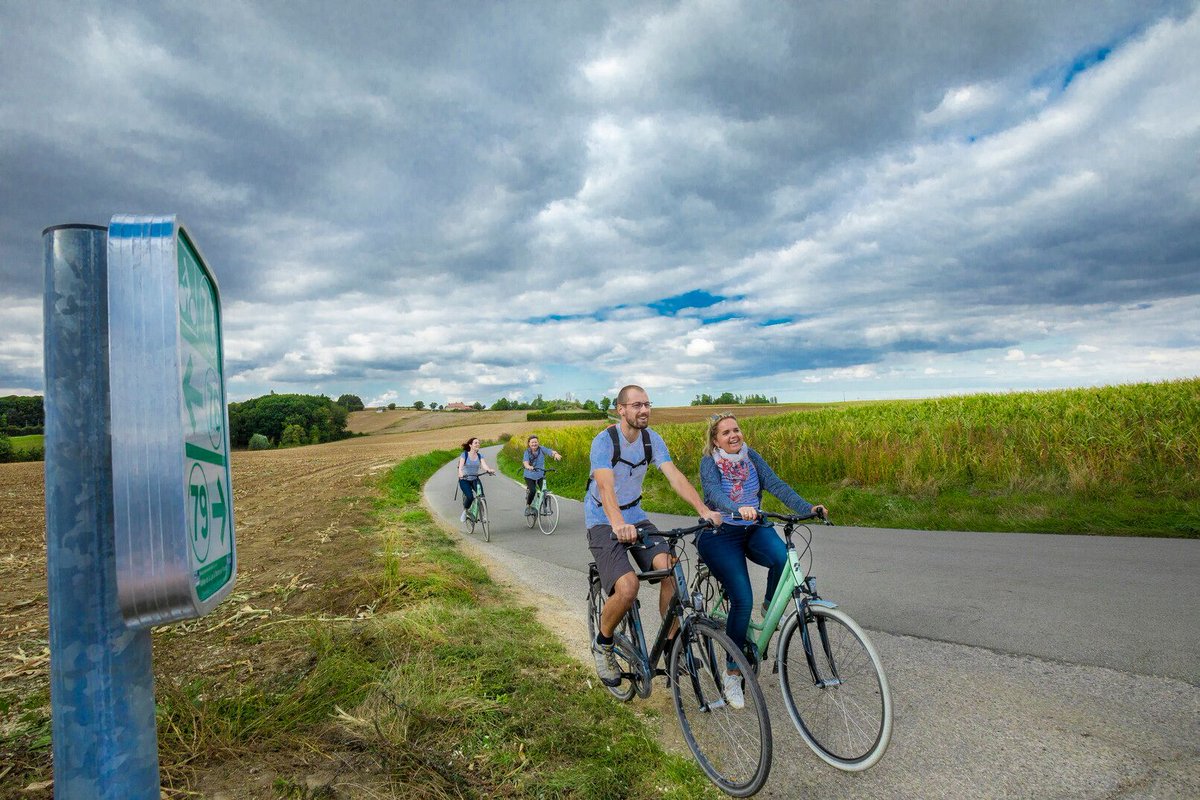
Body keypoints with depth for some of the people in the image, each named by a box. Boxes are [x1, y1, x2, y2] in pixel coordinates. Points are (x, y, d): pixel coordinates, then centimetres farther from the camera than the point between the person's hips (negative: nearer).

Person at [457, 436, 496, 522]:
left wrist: (489, 470, -38)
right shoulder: (464, 454, -9)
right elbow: (461, 465, -23)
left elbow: (484, 465, -16)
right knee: (470, 496, -23)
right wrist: (460, 473, -45)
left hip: (475, 479, 3)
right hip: (464, 480, -3)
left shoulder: (480, 455, 0)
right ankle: (464, 512, 6)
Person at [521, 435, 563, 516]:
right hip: (529, 476, -1)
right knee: (533, 491, -20)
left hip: (540, 475, 1)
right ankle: (528, 506, 4)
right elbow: (525, 462, -24)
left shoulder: (542, 449, -7)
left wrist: (556, 454, -47)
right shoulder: (527, 452, -8)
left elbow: (550, 452, -24)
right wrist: (528, 466, -47)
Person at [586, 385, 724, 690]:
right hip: (603, 522, -5)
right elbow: (605, 488, -35)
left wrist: (704, 510, -27)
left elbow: (675, 477, -13)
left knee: (669, 568, -21)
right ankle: (603, 645, 5)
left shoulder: (652, 439, -3)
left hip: (635, 516, 5)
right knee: (627, 588, -25)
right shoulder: (604, 441, -20)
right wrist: (618, 524, -54)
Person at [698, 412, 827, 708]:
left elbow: (776, 485, -8)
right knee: (742, 600, -18)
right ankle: (732, 673, 0)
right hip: (719, 534, -4)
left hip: (754, 530, 4)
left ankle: (769, 606, 4)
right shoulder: (709, 462, -10)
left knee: (783, 558, -29)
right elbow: (714, 493, -29)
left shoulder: (751, 457, 3)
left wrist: (807, 508, -23)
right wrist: (739, 509, -49)